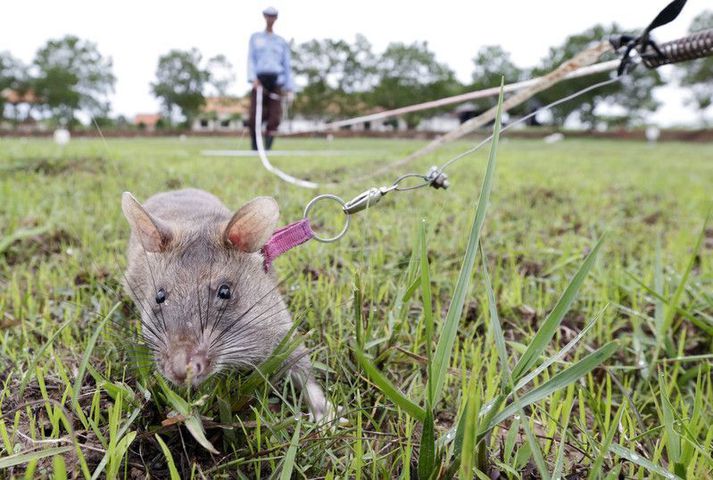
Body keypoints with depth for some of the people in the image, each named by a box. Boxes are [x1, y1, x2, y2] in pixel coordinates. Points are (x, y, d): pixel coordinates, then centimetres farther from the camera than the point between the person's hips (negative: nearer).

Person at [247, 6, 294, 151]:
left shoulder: (281, 41, 19)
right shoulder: (255, 37, 17)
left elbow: (287, 65, 15)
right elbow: (251, 59, 8)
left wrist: (289, 87, 4)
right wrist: (253, 78, -10)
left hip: (276, 80, 1)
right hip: (259, 80, -1)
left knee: (274, 117, -13)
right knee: (255, 116, -10)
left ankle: (267, 149, -11)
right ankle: (254, 149, 0)